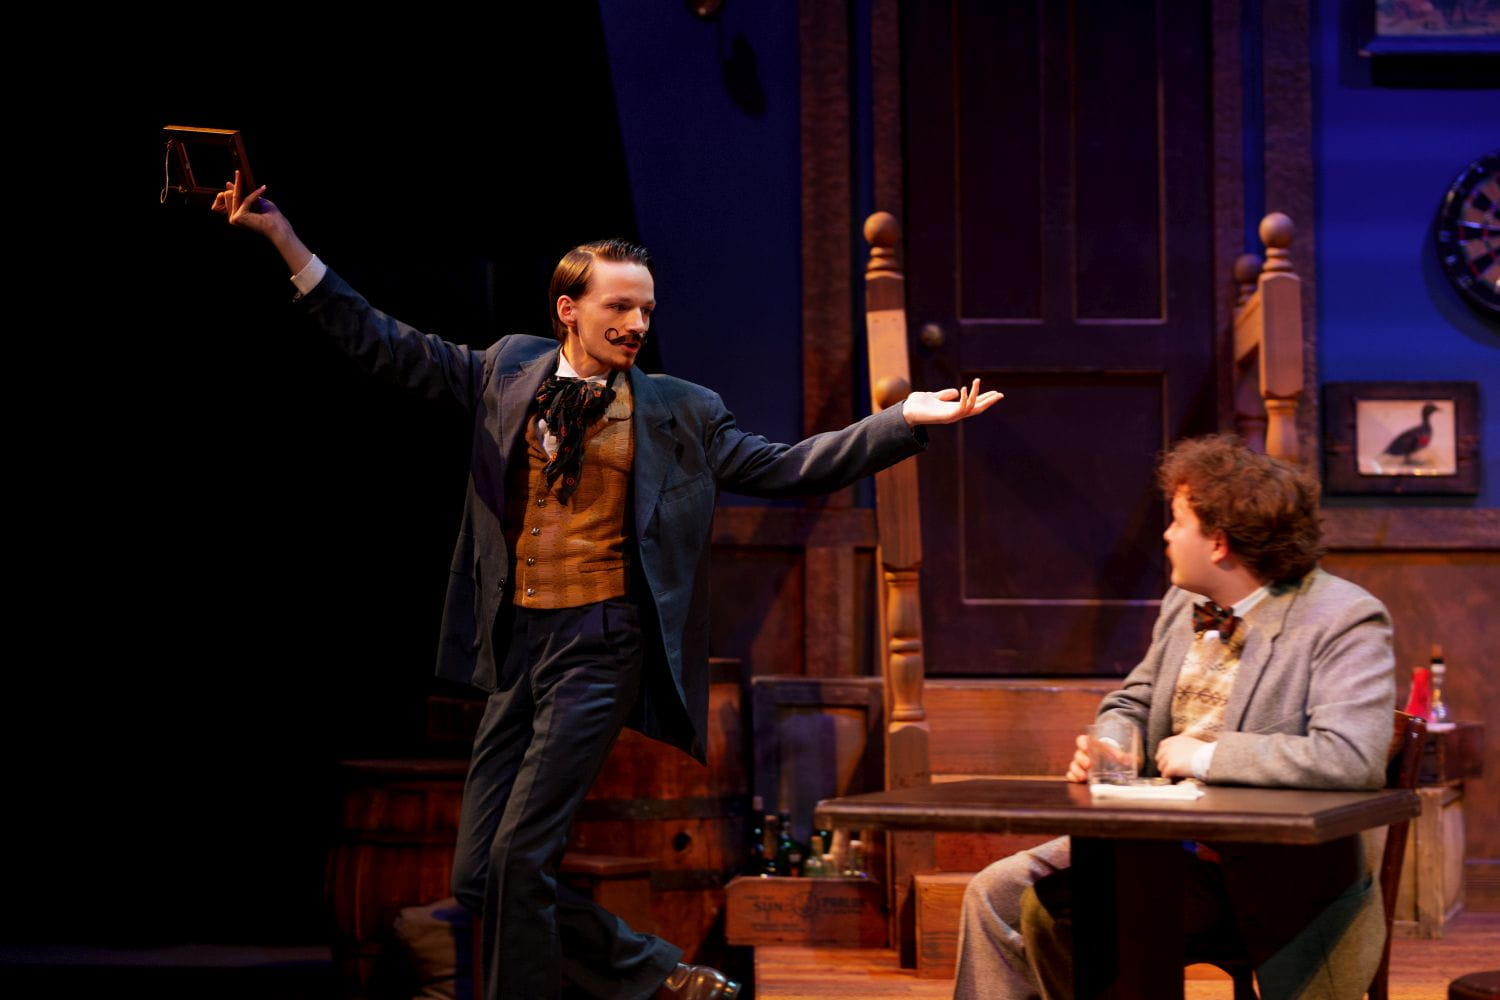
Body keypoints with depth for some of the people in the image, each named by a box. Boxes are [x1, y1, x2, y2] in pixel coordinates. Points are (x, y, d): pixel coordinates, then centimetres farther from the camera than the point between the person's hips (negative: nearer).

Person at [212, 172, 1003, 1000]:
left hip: (601, 646, -4)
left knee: (519, 861, -13)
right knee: (478, 877, 4)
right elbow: (384, 347, 11)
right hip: (517, 646, 4)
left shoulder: (676, 411, 4)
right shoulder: (510, 371, 9)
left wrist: (906, 420, -6)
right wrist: (282, 237, 5)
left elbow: (786, 468, 3)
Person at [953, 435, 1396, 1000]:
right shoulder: (1184, 604, 8)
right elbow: (1134, 703, 23)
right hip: (1165, 841, 8)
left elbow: (1352, 758, -31)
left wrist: (1205, 756, -23)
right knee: (998, 893, -4)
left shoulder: (1346, 622, -17)